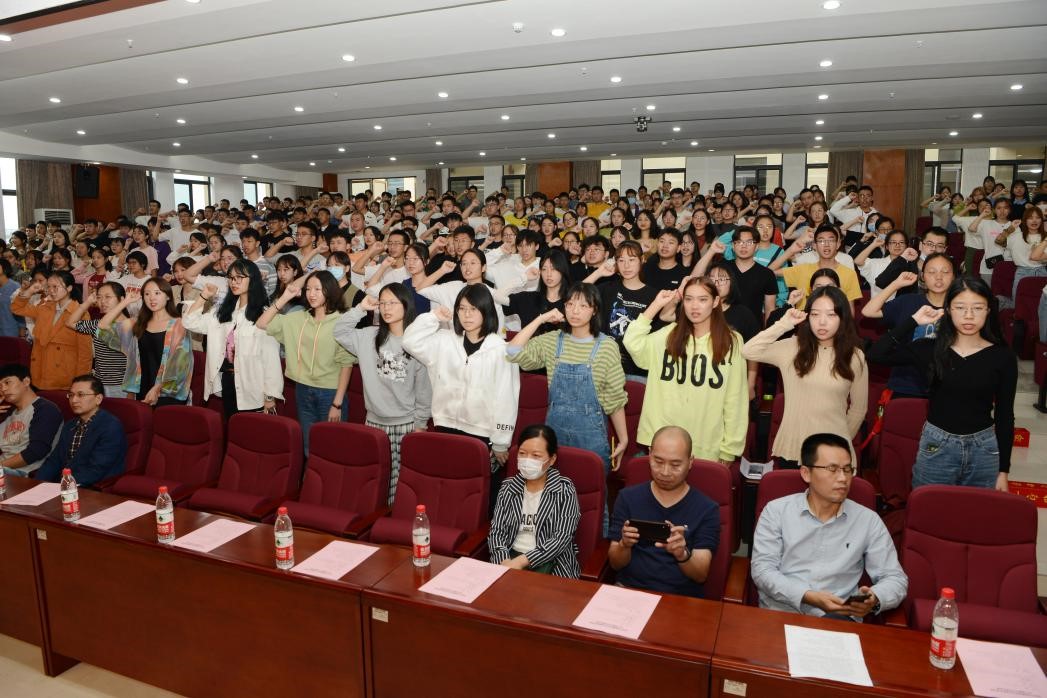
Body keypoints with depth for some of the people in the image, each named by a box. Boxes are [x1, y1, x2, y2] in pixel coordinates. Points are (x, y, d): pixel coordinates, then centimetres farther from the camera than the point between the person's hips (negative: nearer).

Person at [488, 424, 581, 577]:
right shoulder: (508, 487, 8)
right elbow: (496, 530, 4)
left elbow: (562, 539, -10)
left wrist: (521, 561, -19)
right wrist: (504, 562, -16)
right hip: (511, 555, 3)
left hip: (550, 561, -3)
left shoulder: (564, 490, -3)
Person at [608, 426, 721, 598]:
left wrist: (682, 554, -24)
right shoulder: (628, 497, 4)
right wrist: (624, 545, -16)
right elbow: (615, 564, 5)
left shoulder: (706, 509, 0)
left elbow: (701, 575, -4)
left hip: (681, 597, 0)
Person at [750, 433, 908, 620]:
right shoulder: (776, 511, 4)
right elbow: (762, 569, -3)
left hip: (839, 619, 0)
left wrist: (875, 600, -14)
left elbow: (895, 578, 10)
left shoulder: (868, 520, 9)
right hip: (781, 613, 0)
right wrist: (808, 597, -17)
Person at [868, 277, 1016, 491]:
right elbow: (877, 354, -15)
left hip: (984, 450, 1)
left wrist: (1003, 470, 1)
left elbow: (1005, 415, 1)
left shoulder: (1002, 356, -3)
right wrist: (914, 321, -13)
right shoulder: (931, 349, -4)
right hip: (936, 448, 0)